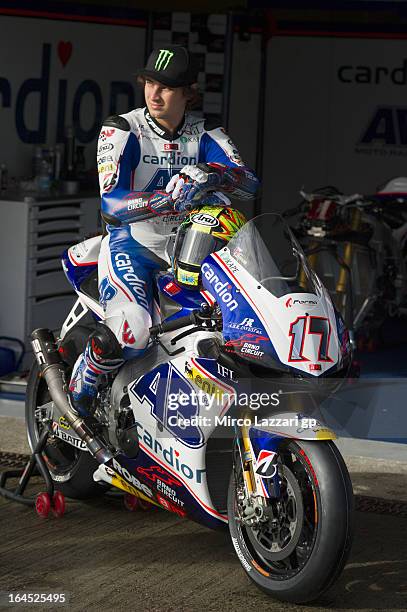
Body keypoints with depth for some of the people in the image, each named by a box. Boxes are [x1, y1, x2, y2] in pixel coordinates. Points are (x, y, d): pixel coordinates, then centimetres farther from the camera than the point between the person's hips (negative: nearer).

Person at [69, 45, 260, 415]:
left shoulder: (205, 134, 2)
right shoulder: (121, 131, -10)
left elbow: (250, 183, -11)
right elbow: (111, 204, -23)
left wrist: (211, 173, -33)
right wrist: (172, 200, -38)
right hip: (131, 243, -5)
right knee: (132, 331, -31)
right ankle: (78, 389, -4)